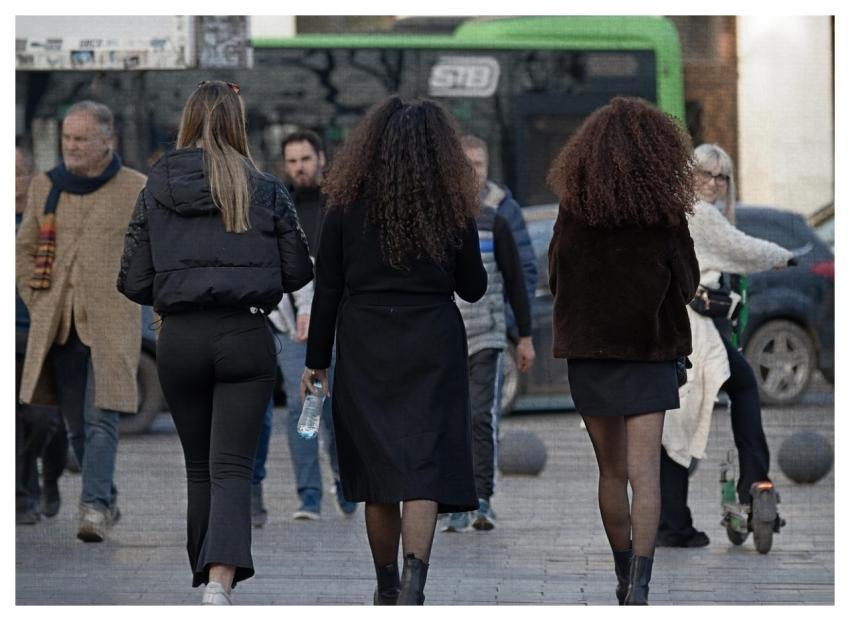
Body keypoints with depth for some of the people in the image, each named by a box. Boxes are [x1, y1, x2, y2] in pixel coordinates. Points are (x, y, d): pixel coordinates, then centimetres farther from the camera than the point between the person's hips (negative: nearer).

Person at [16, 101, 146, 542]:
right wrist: (36, 298, 8)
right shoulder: (45, 187, 11)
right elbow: (23, 249, 19)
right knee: (76, 423, 9)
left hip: (111, 321, -4)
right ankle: (107, 497, 23)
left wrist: (130, 289, 0)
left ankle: (95, 507, -16)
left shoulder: (137, 190, 0)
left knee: (101, 418, -14)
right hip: (57, 324, 4)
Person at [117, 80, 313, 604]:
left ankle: (207, 577, 25)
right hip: (246, 338, -2)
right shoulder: (266, 191, -3)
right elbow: (298, 273, 1)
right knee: (233, 467, -4)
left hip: (179, 341, 2)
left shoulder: (155, 193, 1)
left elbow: (134, 283, 1)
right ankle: (221, 582, -23)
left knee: (199, 467, 18)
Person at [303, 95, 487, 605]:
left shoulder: (348, 204, -1)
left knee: (377, 468, 12)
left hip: (365, 349, 1)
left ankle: (387, 588, 22)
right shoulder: (452, 207, -1)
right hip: (433, 348, -1)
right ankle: (414, 581, -24)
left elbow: (327, 289, 1)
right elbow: (473, 288, 7)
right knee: (424, 466, -5)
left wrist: (317, 361, 7)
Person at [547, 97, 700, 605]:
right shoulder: (663, 211, -11)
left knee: (611, 471, 16)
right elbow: (687, 285, -2)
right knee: (644, 473, -6)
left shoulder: (573, 208, -5)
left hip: (587, 352, 3)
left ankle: (625, 576, 26)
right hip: (647, 352, -3)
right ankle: (639, 585, -20)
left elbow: (556, 280, 4)